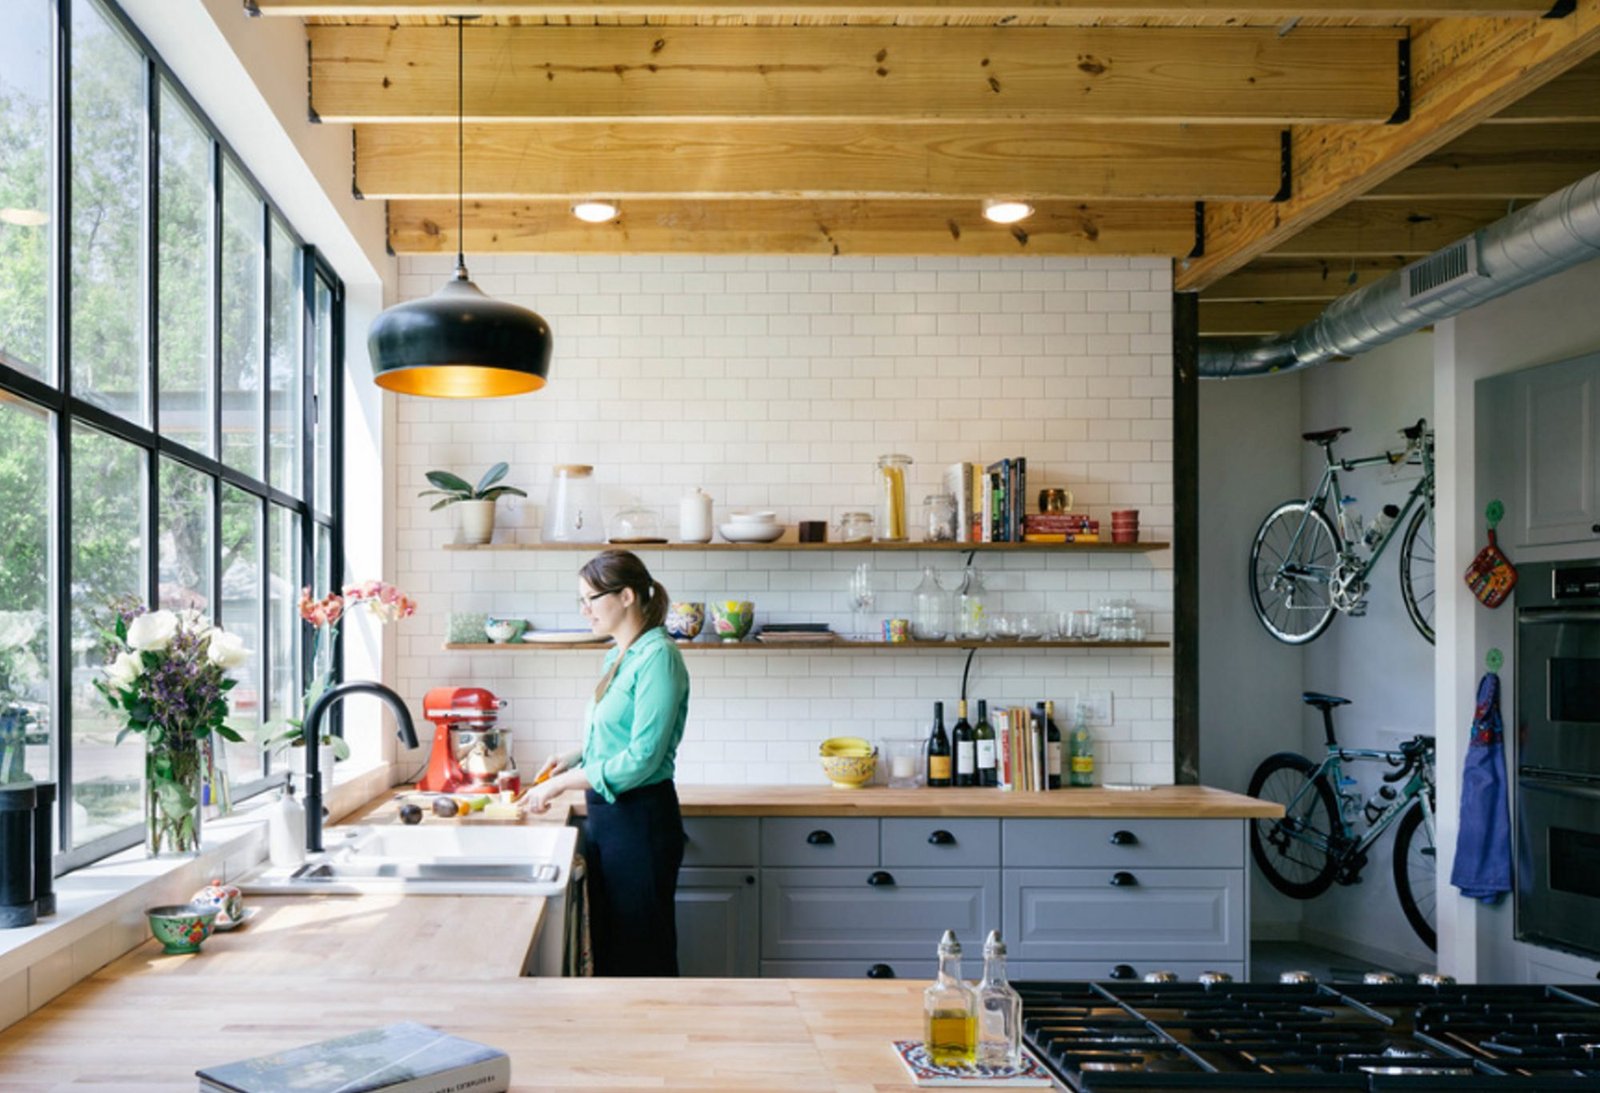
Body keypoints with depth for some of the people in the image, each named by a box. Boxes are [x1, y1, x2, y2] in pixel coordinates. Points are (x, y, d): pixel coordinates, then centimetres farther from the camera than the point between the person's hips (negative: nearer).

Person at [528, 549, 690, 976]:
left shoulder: (657, 656, -16)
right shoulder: (617, 656, 13)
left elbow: (642, 758, -21)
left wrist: (561, 783, -16)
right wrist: (575, 758, 5)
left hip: (641, 820, -9)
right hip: (606, 817, 9)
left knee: (640, 957, 0)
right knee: (606, 950, 14)